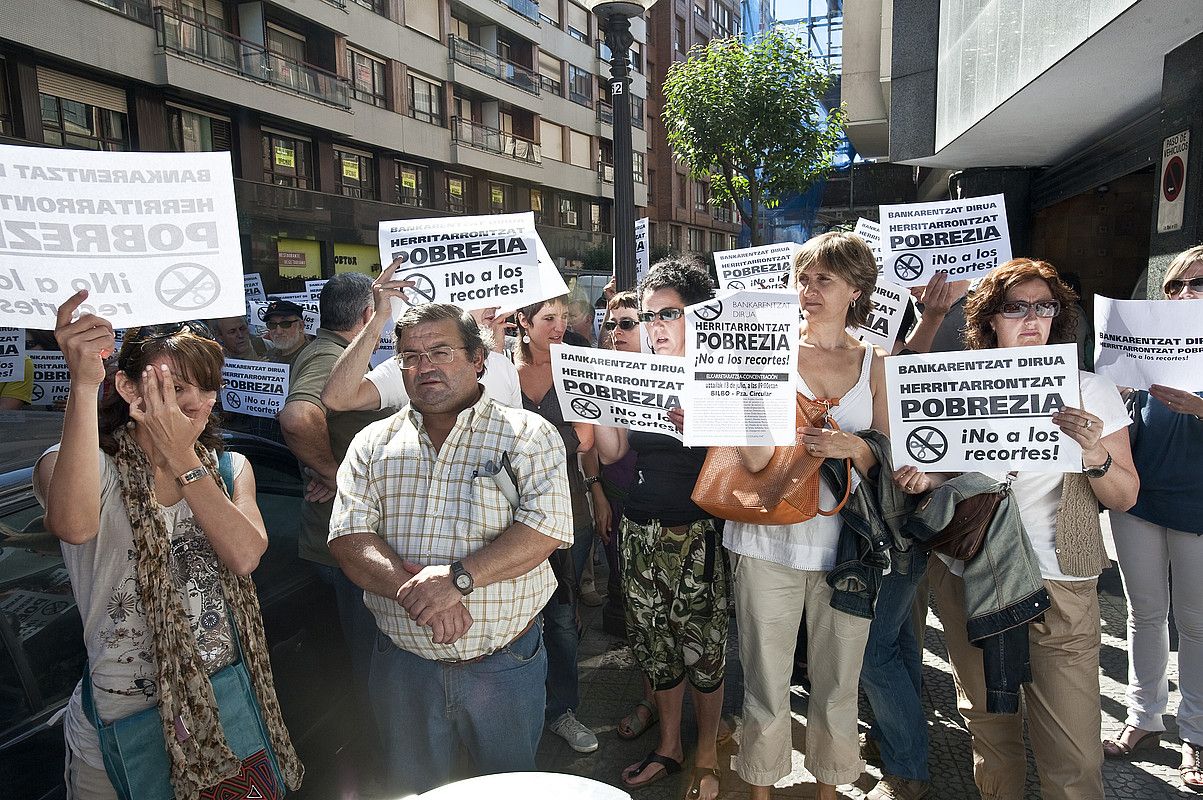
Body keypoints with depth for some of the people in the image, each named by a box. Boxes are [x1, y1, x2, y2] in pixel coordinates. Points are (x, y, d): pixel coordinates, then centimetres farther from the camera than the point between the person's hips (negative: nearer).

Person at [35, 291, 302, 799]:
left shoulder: (230, 469, 2)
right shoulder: (86, 466, -10)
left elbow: (245, 555, -17)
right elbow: (74, 525, -35)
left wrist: (182, 458, -18)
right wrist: (84, 384, -36)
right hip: (121, 716, -3)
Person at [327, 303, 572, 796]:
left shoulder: (528, 434, -7)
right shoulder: (373, 443, 3)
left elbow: (546, 527, -17)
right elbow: (348, 537, -6)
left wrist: (458, 578, -27)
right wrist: (412, 588, -23)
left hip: (504, 663, -2)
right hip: (402, 665, 3)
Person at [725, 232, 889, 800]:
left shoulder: (874, 362, 6)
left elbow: (887, 465, 7)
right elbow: (756, 457, -7)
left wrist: (853, 447, -13)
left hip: (844, 544, 2)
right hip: (769, 540, -2)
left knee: (838, 683, 15)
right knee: (765, 684, 8)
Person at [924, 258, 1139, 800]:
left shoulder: (1091, 392, 1)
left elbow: (1125, 497, 3)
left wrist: (1094, 455, -16)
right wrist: (920, 478, -11)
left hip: (1059, 585, -1)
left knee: (1072, 753, -3)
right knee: (988, 726, 16)